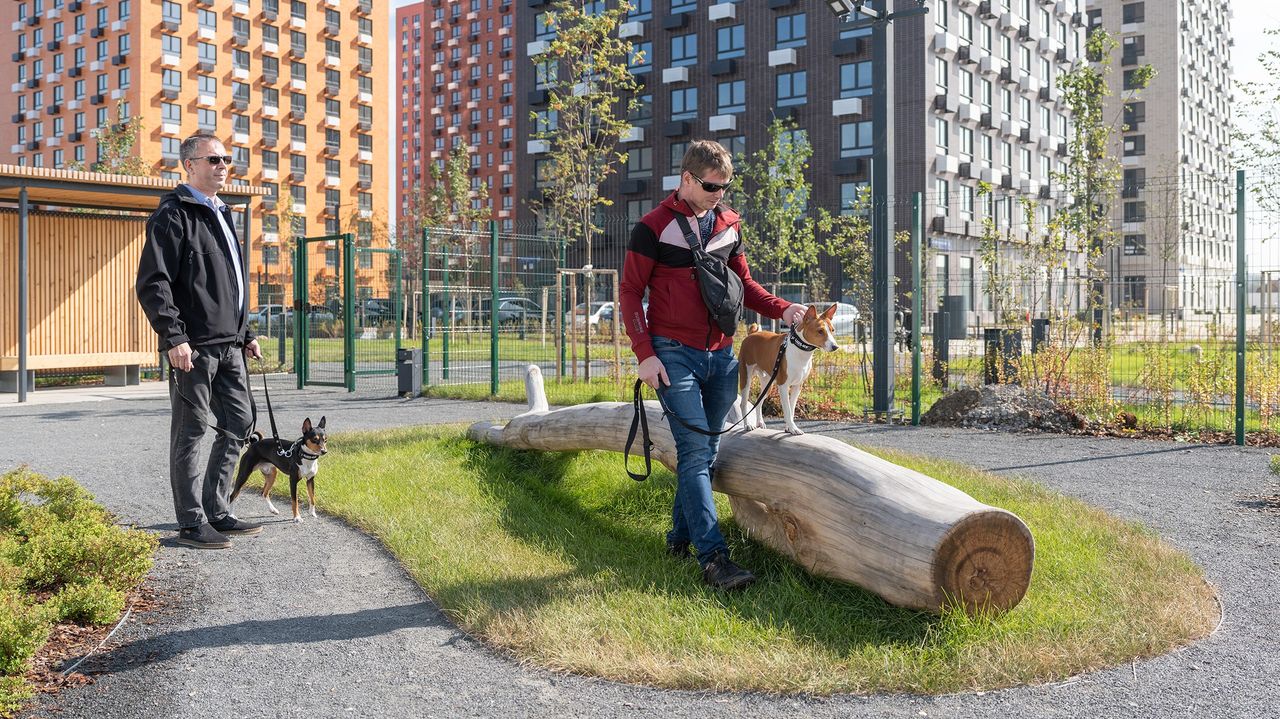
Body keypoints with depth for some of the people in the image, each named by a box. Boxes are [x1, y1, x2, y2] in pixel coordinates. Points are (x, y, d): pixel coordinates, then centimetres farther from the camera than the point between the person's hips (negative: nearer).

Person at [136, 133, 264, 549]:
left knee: (239, 424, 12)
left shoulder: (221, 215, 21)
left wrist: (245, 335, 22)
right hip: (194, 347, -9)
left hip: (229, 346, 9)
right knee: (190, 433, -1)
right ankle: (192, 523, 7)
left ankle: (217, 512, 22)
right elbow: (152, 283, -15)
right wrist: (173, 336, -21)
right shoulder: (174, 215, -6)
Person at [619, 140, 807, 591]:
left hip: (720, 354, 6)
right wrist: (645, 354, -14)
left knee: (707, 449, 10)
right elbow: (630, 292, -5)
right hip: (674, 354, -6)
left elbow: (743, 283, 18)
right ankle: (713, 557, -15)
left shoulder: (728, 224, 12)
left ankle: (680, 536, 25)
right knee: (695, 448, -13)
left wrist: (780, 309, 0)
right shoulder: (653, 227, -5)